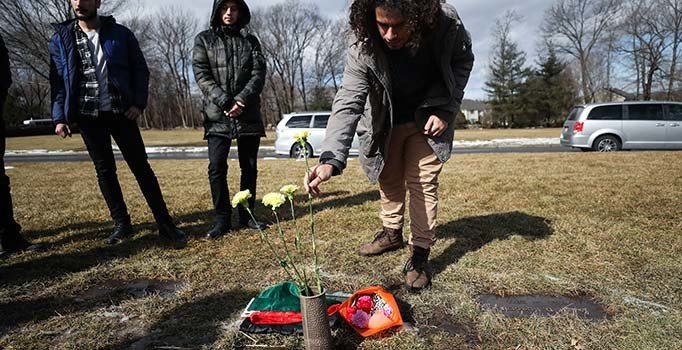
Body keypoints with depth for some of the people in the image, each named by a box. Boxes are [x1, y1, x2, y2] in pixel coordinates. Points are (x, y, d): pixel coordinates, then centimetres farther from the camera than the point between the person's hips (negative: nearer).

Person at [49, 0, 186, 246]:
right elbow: (58, 81, 5)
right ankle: (122, 225, 16)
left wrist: (139, 103, -8)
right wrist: (59, 117, -3)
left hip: (121, 112, -2)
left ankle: (165, 224, 2)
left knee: (141, 167, -2)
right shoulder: (61, 38, 7)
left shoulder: (120, 34, 3)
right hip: (88, 116, 2)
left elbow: (140, 69, 4)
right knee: (104, 170, 6)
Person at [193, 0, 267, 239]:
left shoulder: (250, 41, 14)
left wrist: (241, 100, -13)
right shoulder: (204, 40, 9)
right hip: (217, 116, -1)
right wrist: (225, 102, -15)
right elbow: (202, 76, -2)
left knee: (249, 167, 4)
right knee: (217, 168, -8)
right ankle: (222, 219, 3)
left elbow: (259, 74, 2)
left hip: (248, 114, 2)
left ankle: (246, 215, 16)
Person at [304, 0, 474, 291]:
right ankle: (392, 233, 36)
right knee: (388, 179, 14)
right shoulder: (363, 47, -31)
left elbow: (462, 60, -8)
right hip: (385, 122, 1)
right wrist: (331, 160, -52)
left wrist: (446, 111, -19)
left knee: (422, 181, -5)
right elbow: (348, 103, -37)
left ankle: (420, 252, 9)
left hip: (428, 118, -1)